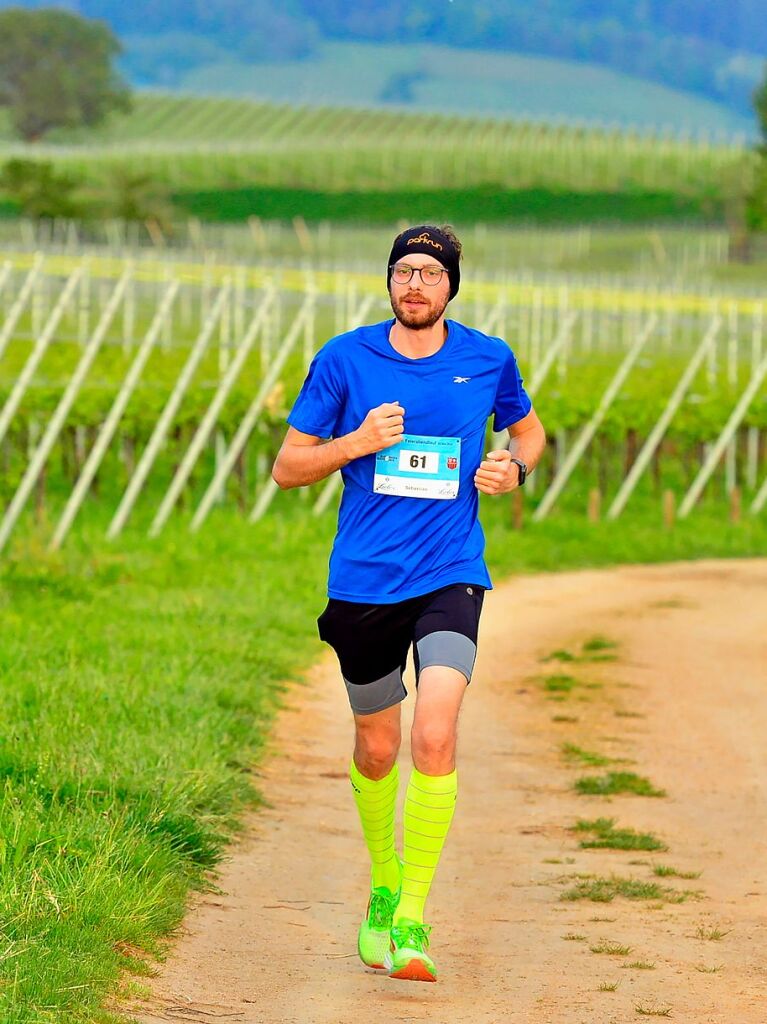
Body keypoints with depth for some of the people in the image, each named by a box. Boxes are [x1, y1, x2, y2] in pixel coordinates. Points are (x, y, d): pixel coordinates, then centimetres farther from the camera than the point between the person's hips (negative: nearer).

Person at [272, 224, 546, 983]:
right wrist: (356, 442, -14)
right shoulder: (344, 360, -1)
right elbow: (287, 468, 4)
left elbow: (528, 430, 22)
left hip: (450, 578, -1)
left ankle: (412, 920, -13)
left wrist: (513, 466, -1)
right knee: (377, 750, 13)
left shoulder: (488, 360, 2)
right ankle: (383, 884, 40)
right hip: (363, 580, 1)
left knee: (435, 736, -20)